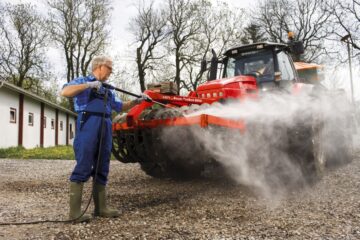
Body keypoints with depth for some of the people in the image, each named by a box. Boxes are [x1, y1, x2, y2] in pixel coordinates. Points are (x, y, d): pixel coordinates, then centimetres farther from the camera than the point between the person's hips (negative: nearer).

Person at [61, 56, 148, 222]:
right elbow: (65, 92, -8)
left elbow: (120, 107, 29)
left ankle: (100, 208, 14)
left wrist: (137, 101, 17)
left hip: (105, 129, 7)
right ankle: (74, 212, -5)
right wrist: (88, 85, -15)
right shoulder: (82, 81, 8)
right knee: (83, 167, -9)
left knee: (102, 169, 7)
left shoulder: (108, 90, 26)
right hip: (88, 126, -7)